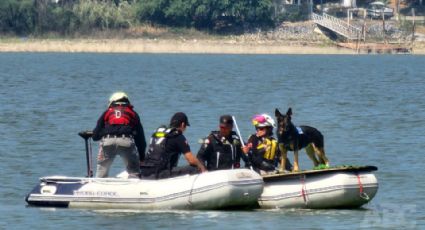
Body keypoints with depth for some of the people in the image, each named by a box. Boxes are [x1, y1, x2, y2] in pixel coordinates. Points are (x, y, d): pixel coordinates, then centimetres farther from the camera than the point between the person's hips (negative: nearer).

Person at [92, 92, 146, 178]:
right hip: (127, 141, -1)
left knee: (102, 169, 19)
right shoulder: (133, 113, 29)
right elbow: (140, 137, 25)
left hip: (107, 141, 1)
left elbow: (95, 136, 25)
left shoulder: (106, 113, 29)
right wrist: (142, 157, 30)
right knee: (134, 171, 11)